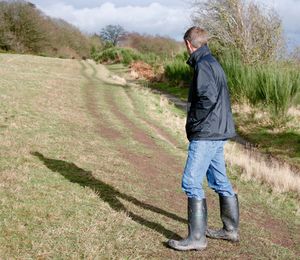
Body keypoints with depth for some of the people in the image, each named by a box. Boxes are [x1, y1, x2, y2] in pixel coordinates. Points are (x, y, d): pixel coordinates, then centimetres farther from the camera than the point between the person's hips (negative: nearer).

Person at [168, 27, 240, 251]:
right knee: (220, 182, 17)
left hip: (206, 134, -10)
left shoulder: (203, 64, -13)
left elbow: (208, 97, -24)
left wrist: (193, 123, -11)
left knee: (191, 183, -8)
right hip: (218, 133, 10)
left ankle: (197, 238, -3)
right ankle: (231, 229, 28)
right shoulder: (213, 63, 16)